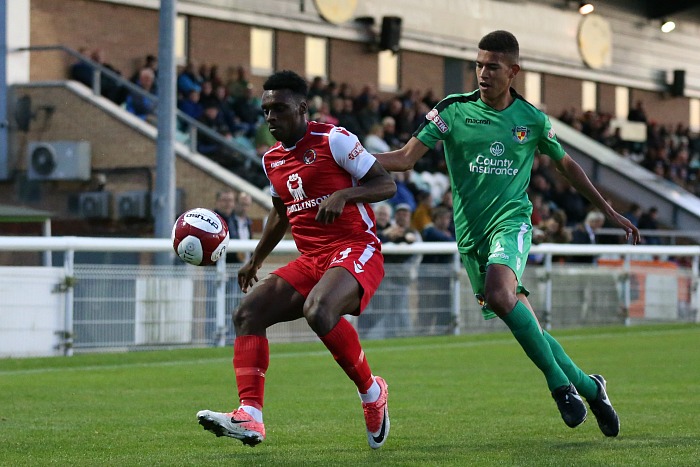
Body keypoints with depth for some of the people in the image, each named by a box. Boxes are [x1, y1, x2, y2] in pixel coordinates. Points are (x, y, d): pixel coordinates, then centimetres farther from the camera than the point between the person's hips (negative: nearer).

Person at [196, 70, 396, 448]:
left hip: (356, 251, -8)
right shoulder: (272, 159, 14)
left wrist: (343, 194, -24)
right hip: (310, 260, 8)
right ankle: (250, 418, -19)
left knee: (317, 311, -35)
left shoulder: (333, 140, -7)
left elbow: (387, 184, -8)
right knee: (248, 314, -10)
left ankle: (371, 391, -11)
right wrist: (256, 260, 28)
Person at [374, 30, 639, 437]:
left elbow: (566, 164, 19)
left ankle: (558, 381, -20)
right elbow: (406, 159, -6)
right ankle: (588, 387, 19)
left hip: (512, 222, -2)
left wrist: (610, 212, 22)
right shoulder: (453, 110, 0)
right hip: (471, 233, 2)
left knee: (499, 294, -33)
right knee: (525, 328, 0)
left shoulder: (532, 119, 3)